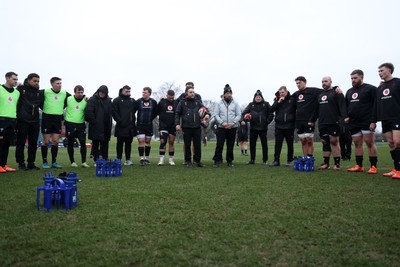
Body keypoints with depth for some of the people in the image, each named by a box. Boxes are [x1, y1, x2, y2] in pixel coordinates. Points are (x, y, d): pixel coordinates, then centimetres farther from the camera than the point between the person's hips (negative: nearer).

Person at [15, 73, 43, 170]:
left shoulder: (40, 93, 12)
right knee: (21, 143, 2)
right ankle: (21, 163, 12)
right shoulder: (21, 89, -1)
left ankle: (31, 163, 17)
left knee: (33, 143, 8)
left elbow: (43, 105, 14)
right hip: (22, 121, -4)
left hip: (35, 121, 4)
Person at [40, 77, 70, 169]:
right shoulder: (45, 92, -6)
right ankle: (45, 162, 12)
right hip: (47, 118, -3)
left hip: (58, 119, 3)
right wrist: (44, 109, 2)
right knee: (46, 141, 1)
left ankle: (54, 162, 14)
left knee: (55, 141, 5)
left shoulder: (65, 93, 6)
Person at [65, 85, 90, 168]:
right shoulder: (68, 99, -3)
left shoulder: (86, 101, 1)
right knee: (70, 144, 5)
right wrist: (65, 117, 9)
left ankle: (83, 162, 1)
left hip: (81, 124, 1)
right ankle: (72, 162, 16)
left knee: (83, 143, -6)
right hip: (70, 124, -1)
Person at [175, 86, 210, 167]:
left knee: (198, 145, 3)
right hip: (186, 127, -2)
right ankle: (188, 161, 17)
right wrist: (177, 124, -6)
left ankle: (197, 160, 14)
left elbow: (204, 109, 8)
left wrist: (207, 114, -14)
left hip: (197, 127, 2)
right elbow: (177, 114, 4)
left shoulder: (197, 102, 13)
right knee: (187, 145, 6)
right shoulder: (182, 102, 6)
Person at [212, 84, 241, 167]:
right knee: (219, 144, -5)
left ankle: (229, 161, 16)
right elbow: (216, 115, 0)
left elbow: (238, 115, 4)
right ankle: (217, 161, 2)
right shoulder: (219, 103, 5)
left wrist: (232, 123, -11)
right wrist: (223, 123, -12)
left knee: (230, 145, 6)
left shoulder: (235, 103, 7)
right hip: (221, 127, -1)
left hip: (232, 128, 1)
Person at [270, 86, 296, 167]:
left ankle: (290, 161, 17)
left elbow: (297, 111, 0)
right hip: (279, 126, 2)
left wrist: (295, 122, -8)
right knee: (278, 143, 3)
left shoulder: (292, 99, -1)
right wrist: (278, 102, -11)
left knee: (290, 144, 7)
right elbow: (271, 109, -2)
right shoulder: (277, 100, 9)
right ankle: (276, 160, 7)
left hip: (289, 126, -2)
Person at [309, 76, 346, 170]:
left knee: (334, 141, -5)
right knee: (325, 142, 7)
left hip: (333, 123, -6)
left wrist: (344, 117, -24)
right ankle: (326, 163, 12)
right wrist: (312, 120, 19)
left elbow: (342, 106, -11)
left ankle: (337, 163, 2)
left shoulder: (336, 92, 0)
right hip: (322, 123, 6)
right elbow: (316, 110, 23)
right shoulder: (320, 95, 20)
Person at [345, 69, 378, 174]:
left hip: (367, 122, -6)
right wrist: (346, 116, 11)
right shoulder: (349, 91, 18)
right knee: (357, 144, 8)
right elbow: (346, 106, 25)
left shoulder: (370, 89, -3)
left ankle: (373, 166, -1)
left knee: (370, 143, -7)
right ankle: (359, 166, 14)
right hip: (353, 123, 7)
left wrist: (373, 119, -15)